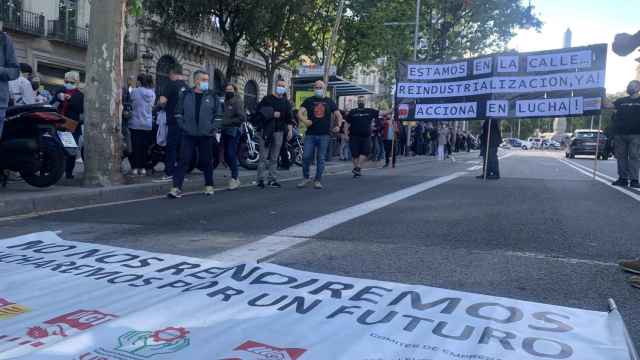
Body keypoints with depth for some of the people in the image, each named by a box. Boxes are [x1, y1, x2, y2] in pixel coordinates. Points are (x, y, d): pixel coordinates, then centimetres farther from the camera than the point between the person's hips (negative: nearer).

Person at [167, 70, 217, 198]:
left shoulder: (212, 96, 5)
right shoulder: (185, 95, 3)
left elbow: (217, 114, 11)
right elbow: (178, 113, 7)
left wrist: (212, 127, 3)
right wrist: (183, 126, -2)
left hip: (206, 135, 1)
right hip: (189, 135, -1)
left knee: (207, 161, 8)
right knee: (183, 160, -5)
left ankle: (209, 186, 22)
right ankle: (176, 187, -5)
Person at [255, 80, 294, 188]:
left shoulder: (286, 102, 13)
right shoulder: (267, 99, 4)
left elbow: (289, 118, 11)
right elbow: (259, 110, -4)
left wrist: (290, 130, 1)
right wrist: (273, 114, -12)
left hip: (279, 131, 3)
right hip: (266, 130, -3)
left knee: (274, 158, 7)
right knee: (264, 157, -5)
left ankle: (272, 179, 11)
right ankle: (261, 179, -4)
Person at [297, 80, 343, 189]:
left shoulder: (329, 101, 11)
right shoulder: (309, 100, 7)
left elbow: (338, 115, 12)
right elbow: (300, 113, -5)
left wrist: (338, 125, -5)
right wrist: (304, 120, -25)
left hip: (324, 135, 1)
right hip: (310, 134, 0)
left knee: (321, 158, 4)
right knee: (306, 157, -2)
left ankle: (318, 180, 12)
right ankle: (306, 178, 14)